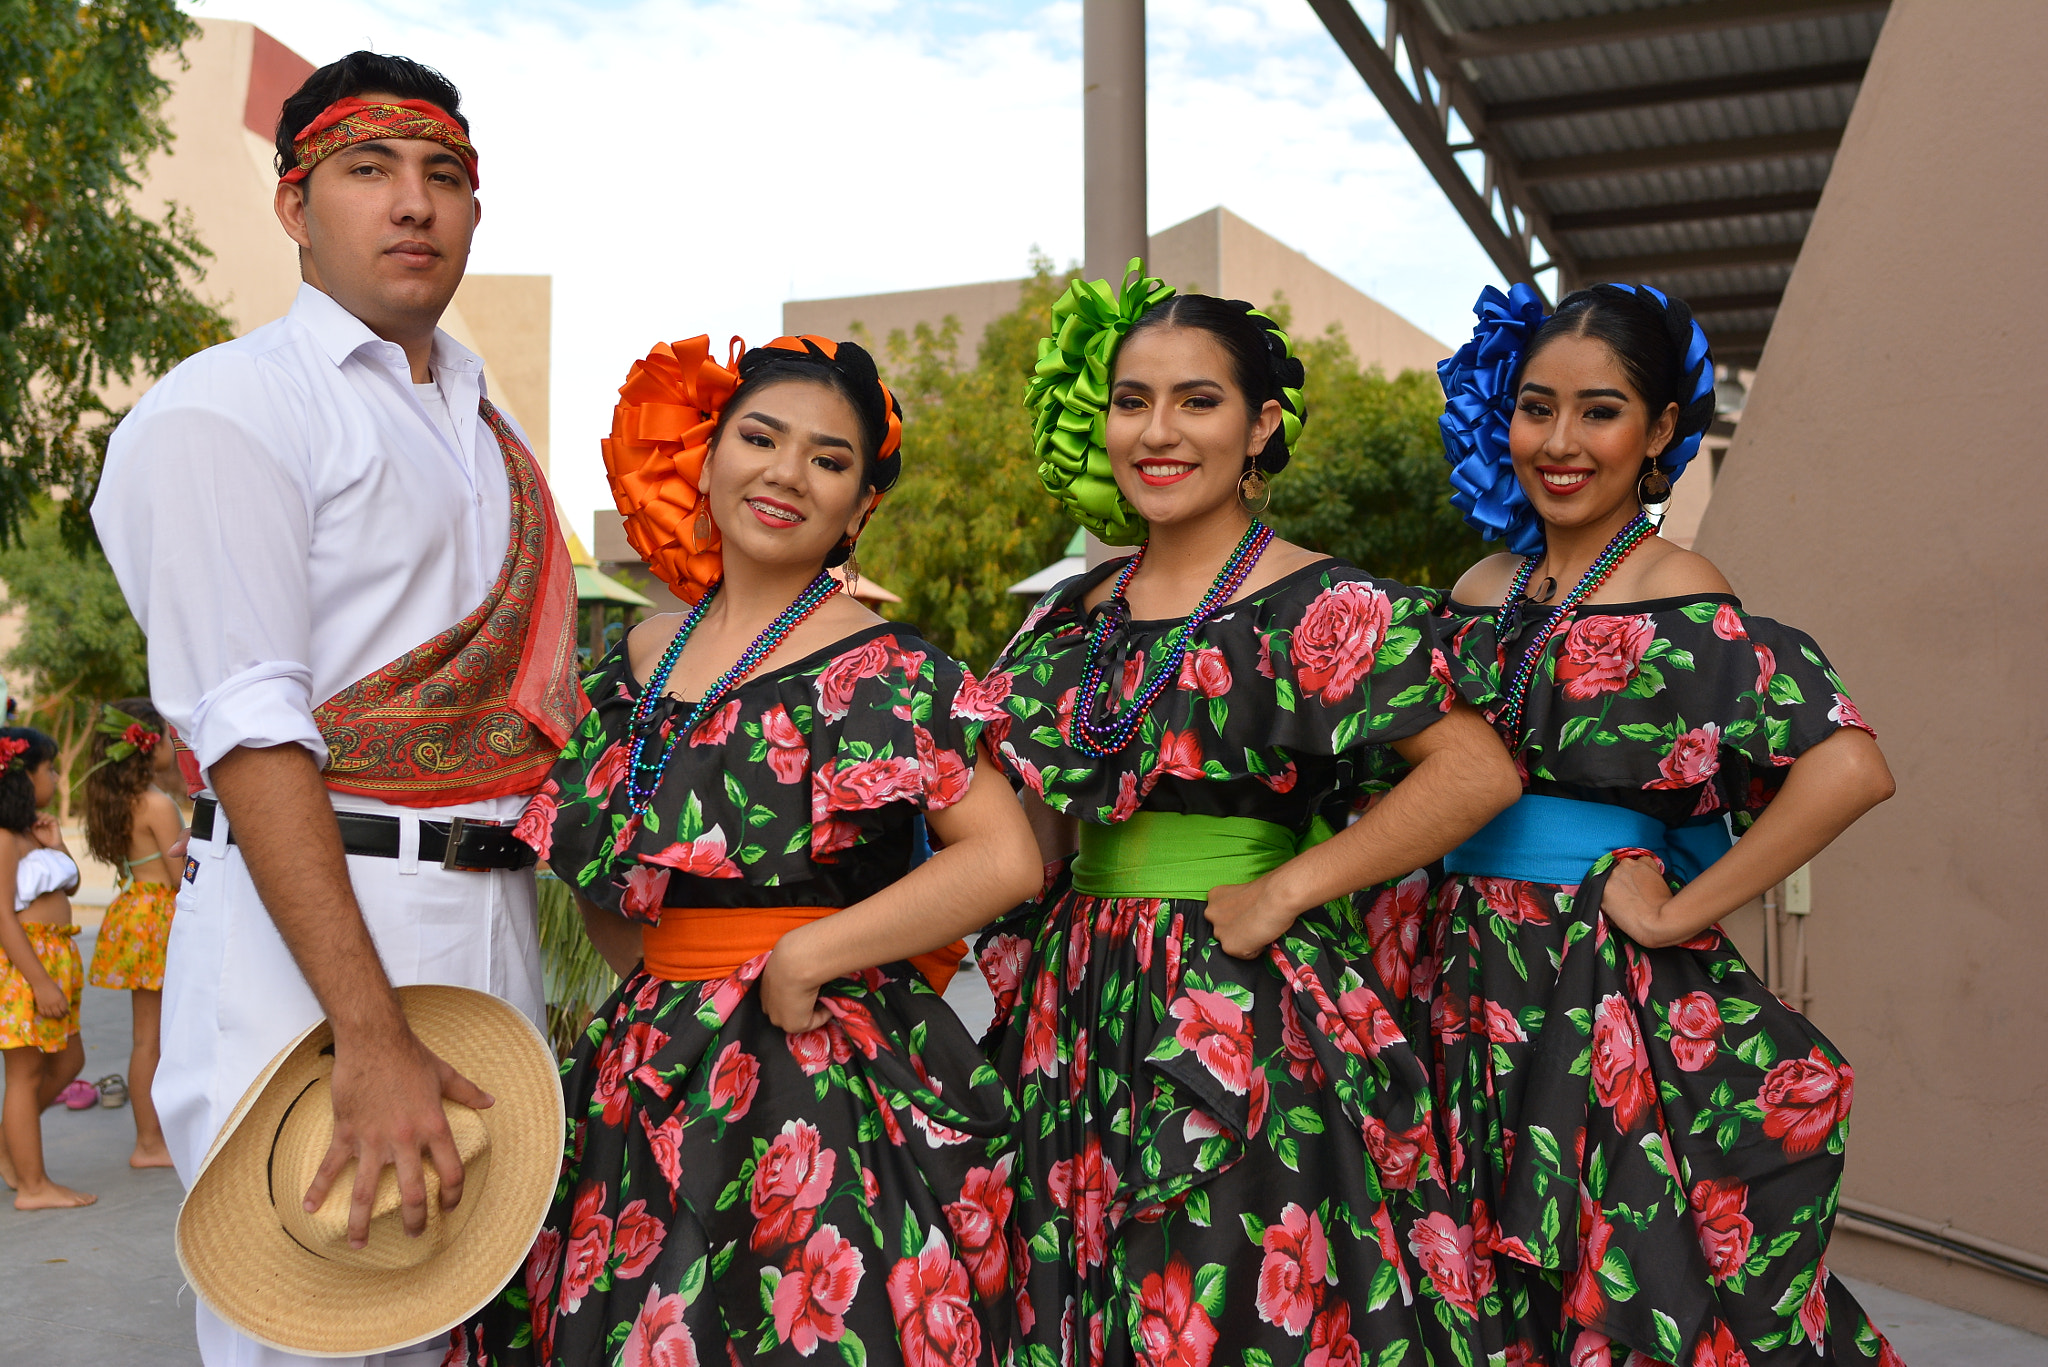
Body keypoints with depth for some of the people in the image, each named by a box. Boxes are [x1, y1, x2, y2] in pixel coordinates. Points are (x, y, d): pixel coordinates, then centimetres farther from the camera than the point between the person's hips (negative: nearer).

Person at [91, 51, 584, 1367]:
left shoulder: (490, 428, 18)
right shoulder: (228, 408, -6)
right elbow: (251, 735, -16)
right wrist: (368, 1035, -22)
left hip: (492, 913, 7)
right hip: (309, 914, -7)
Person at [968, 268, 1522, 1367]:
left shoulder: (1318, 608, -9)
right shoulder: (1074, 615, 10)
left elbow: (1478, 773, -18)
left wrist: (1286, 888, -16)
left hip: (1246, 1024, -5)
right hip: (1081, 1020, 6)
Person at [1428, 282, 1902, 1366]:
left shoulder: (1679, 599, -10)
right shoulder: (1482, 590, 8)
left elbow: (1850, 766, -23)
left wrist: (1676, 912, -18)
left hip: (1614, 995, -5)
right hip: (1471, 985, 6)